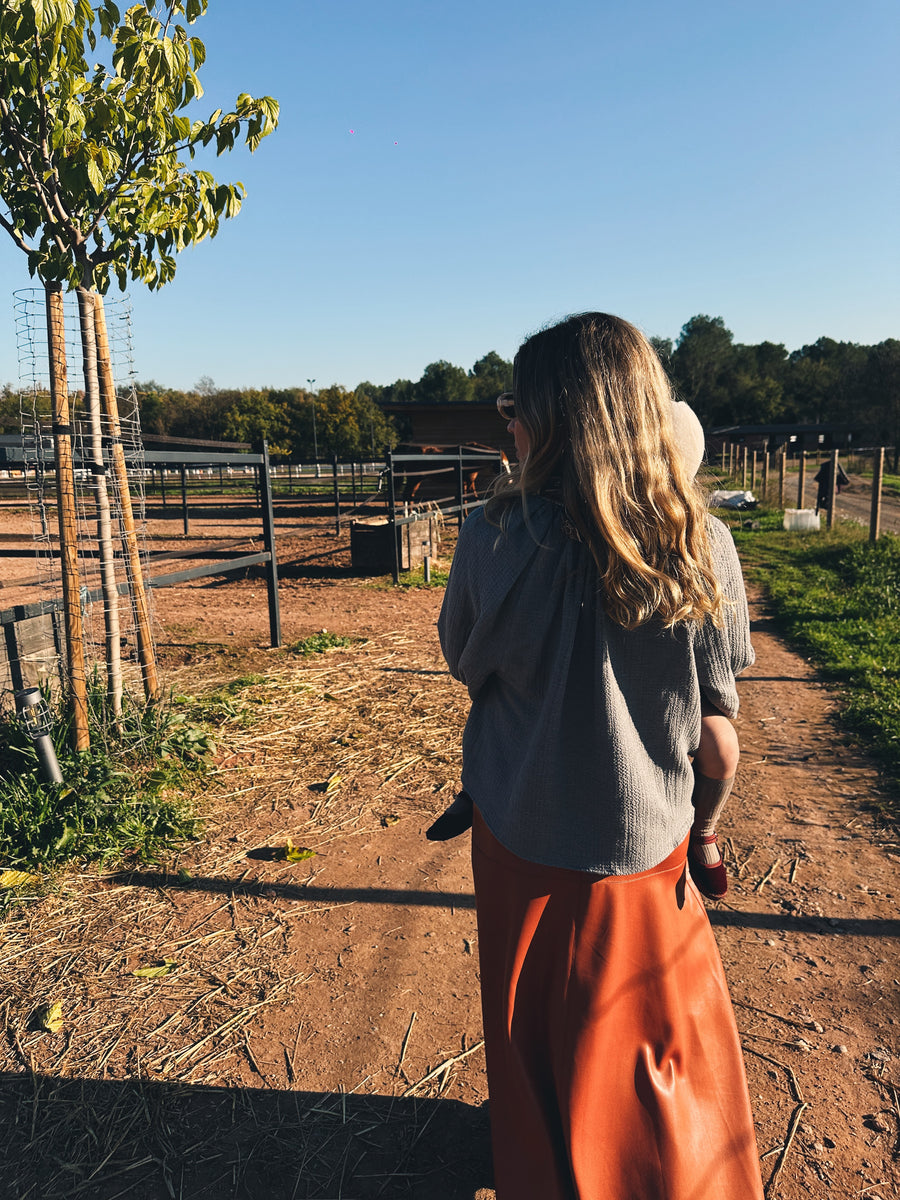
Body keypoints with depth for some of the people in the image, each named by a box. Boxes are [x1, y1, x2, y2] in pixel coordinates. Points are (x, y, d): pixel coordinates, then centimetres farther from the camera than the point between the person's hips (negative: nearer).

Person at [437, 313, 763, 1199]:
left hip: (522, 836, 0)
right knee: (667, 1040, 27)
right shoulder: (703, 548, -18)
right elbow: (720, 694, -4)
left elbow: (463, 660, -5)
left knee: (537, 1036, 26)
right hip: (646, 839, 1)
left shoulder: (495, 537, -22)